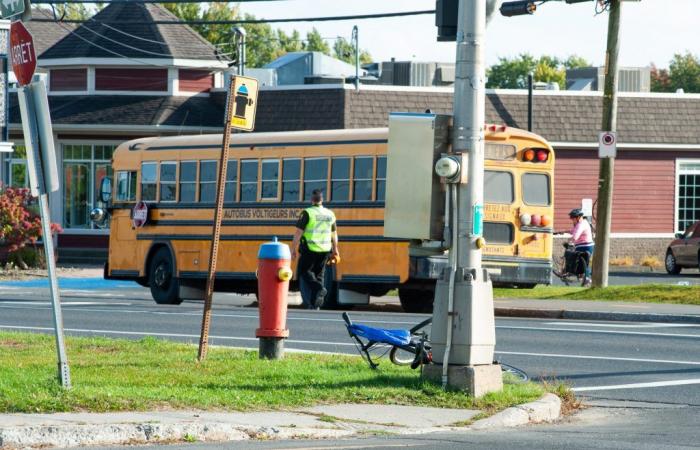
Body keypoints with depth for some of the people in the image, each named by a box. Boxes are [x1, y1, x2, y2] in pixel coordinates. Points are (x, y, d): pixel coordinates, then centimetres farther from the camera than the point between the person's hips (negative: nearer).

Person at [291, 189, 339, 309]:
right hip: (324, 250, 5)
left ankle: (319, 289, -16)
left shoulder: (307, 213, -11)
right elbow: (334, 234, 16)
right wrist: (335, 250, 27)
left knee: (303, 271, 9)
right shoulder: (330, 214, 6)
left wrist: (293, 249, -7)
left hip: (309, 249, -5)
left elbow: (298, 232, -14)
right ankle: (314, 306, 11)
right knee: (318, 274, 13)